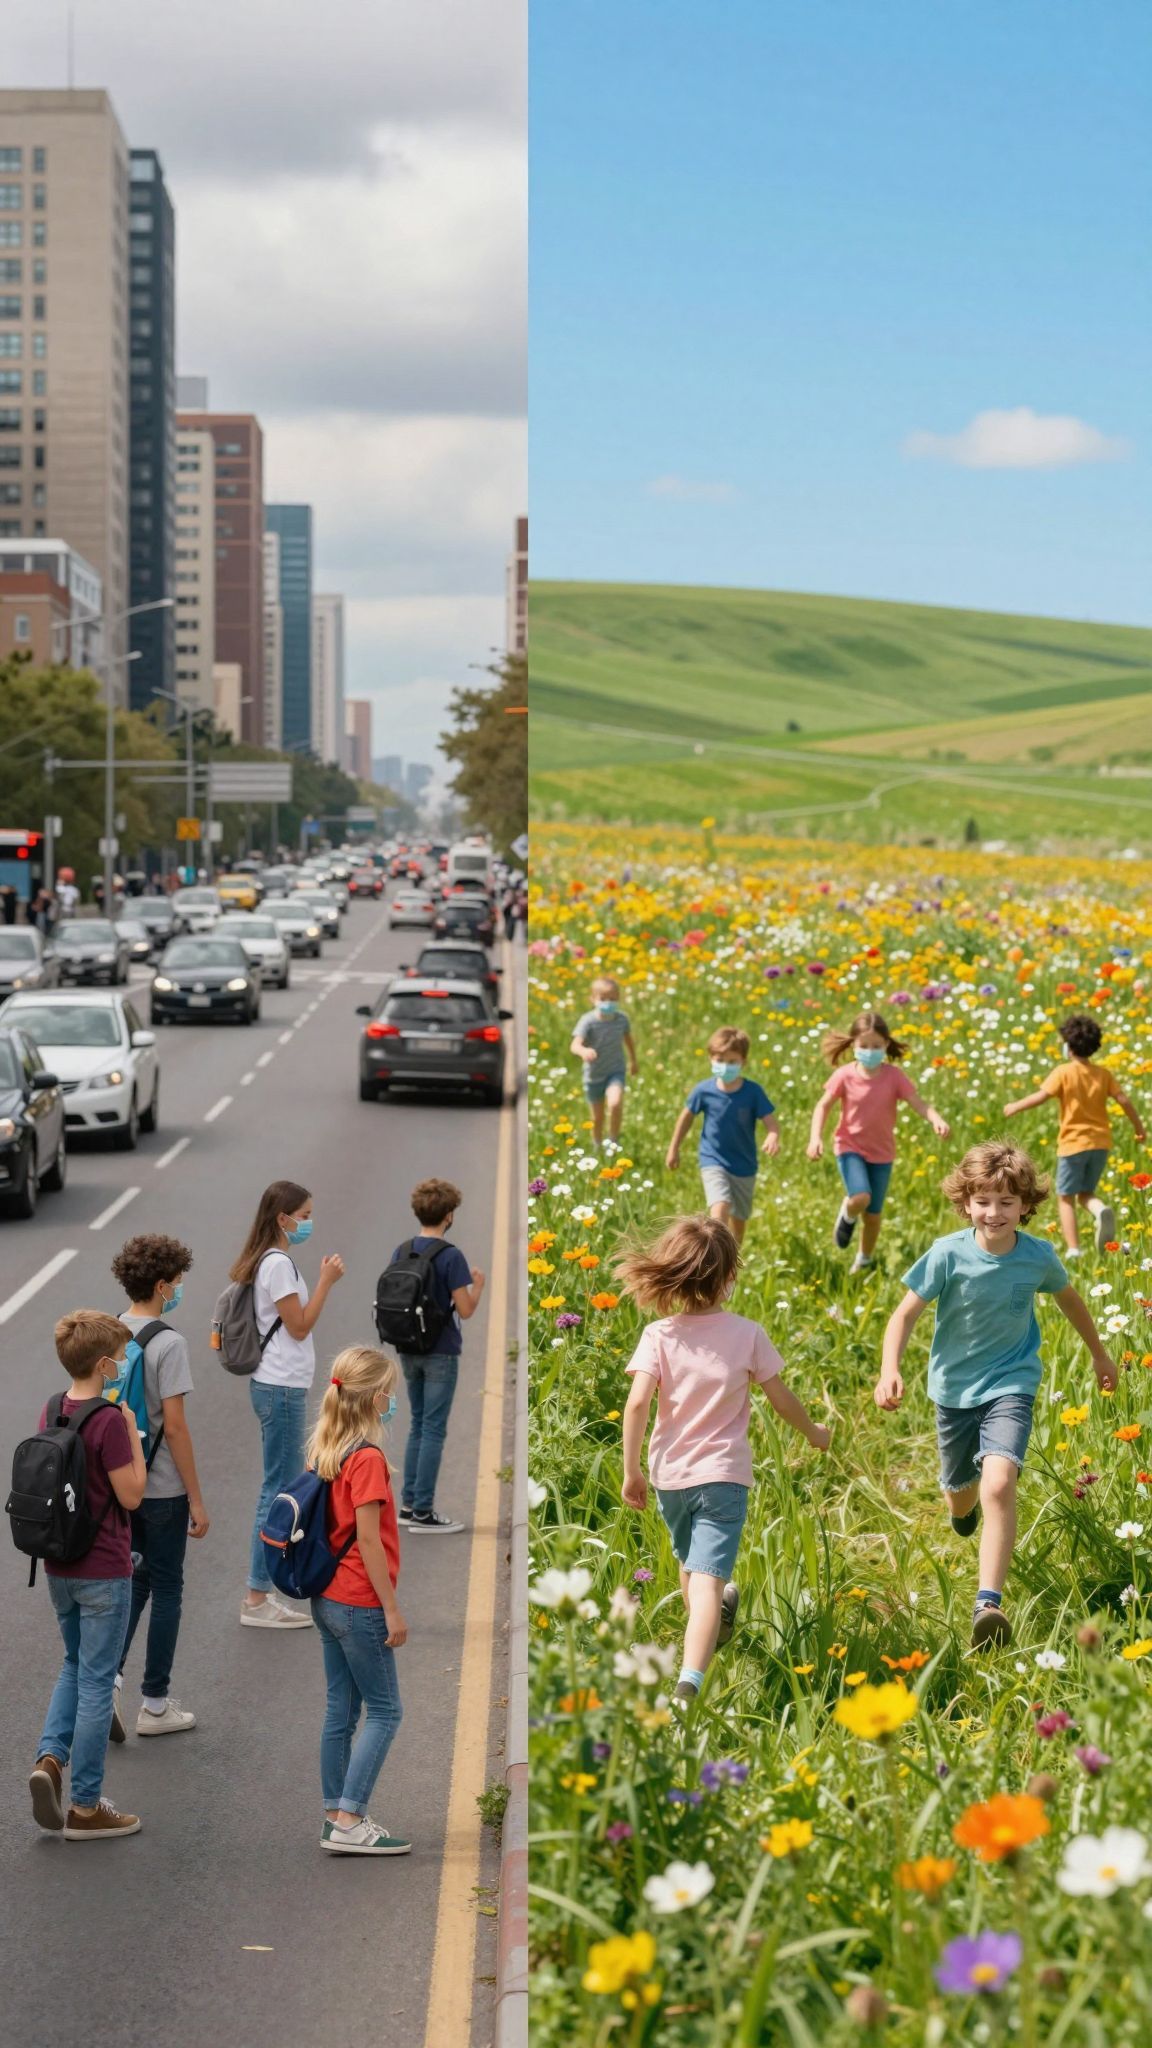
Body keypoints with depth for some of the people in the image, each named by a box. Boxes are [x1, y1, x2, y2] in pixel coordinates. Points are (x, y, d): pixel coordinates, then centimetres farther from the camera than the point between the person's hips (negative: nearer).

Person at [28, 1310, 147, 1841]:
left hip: (59, 1569, 7)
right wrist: (133, 1433, -10)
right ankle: (86, 1807, 9)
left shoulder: (50, 1413, 3)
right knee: (96, 1682, 2)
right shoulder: (109, 1422, -21)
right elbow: (131, 1495, -16)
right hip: (104, 1572, -7)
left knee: (76, 1667, 24)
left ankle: (50, 1757, 4)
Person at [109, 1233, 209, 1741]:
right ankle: (155, 1704, 14)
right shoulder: (167, 1343, -18)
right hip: (162, 1489, -6)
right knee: (166, 1590, 7)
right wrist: (196, 1499, -12)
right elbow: (174, 1426, -18)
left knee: (135, 1581, 18)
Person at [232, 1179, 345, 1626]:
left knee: (280, 1488, 13)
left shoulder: (271, 1261, 14)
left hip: (277, 1387, 10)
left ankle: (260, 1595, 15)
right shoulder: (278, 1264, -16)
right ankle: (257, 1600, -2)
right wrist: (326, 1281, -13)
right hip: (282, 1388, -10)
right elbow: (299, 1327, -15)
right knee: (282, 1490, -6)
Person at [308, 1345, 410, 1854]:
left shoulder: (325, 1454, 7)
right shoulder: (368, 1459, -18)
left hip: (327, 1600, 8)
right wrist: (392, 1610, -15)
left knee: (341, 1710, 12)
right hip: (360, 1604, -8)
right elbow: (368, 1540, -19)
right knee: (384, 1711, -1)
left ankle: (335, 1819, 15)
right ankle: (349, 1822, -5)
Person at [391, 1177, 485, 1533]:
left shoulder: (401, 1252, 4)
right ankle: (422, 1511, 0)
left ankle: (409, 1503, 18)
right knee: (433, 1429, -1)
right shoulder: (451, 1256, -16)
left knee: (418, 1425, 17)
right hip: (440, 1353, -6)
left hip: (409, 1352, 6)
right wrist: (478, 1284, 1)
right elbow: (465, 1310, -16)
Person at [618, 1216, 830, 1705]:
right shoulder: (747, 1334, -4)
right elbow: (782, 1400, 3)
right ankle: (689, 1681, -29)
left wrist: (631, 1471, -6)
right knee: (708, 1579, -11)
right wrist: (814, 1433, 22)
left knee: (690, 1563, 27)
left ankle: (708, 1628, 55)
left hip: (669, 1475, 2)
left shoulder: (658, 1335, -5)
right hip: (723, 1474, -2)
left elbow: (638, 1403, -14)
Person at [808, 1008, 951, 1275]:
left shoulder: (894, 1076, -12)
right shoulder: (844, 1076, -12)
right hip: (850, 1147, -2)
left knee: (874, 1213, 9)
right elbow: (823, 1106, -4)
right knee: (860, 1198, -25)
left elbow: (919, 1104, -18)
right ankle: (847, 1216, 13)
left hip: (881, 1153, 2)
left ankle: (864, 1262, 35)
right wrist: (815, 1137, -19)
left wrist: (937, 1120, -38)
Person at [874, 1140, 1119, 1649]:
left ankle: (989, 1603, -26)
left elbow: (1068, 1299, 9)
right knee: (961, 1490, 20)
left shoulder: (1038, 1257, -13)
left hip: (1010, 1385, -1)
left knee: (999, 1483, -24)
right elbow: (906, 1314, -14)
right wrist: (889, 1370, -31)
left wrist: (1099, 1354, 23)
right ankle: (963, 1513, 61)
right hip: (954, 1387, 1)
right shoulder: (948, 1255, -18)